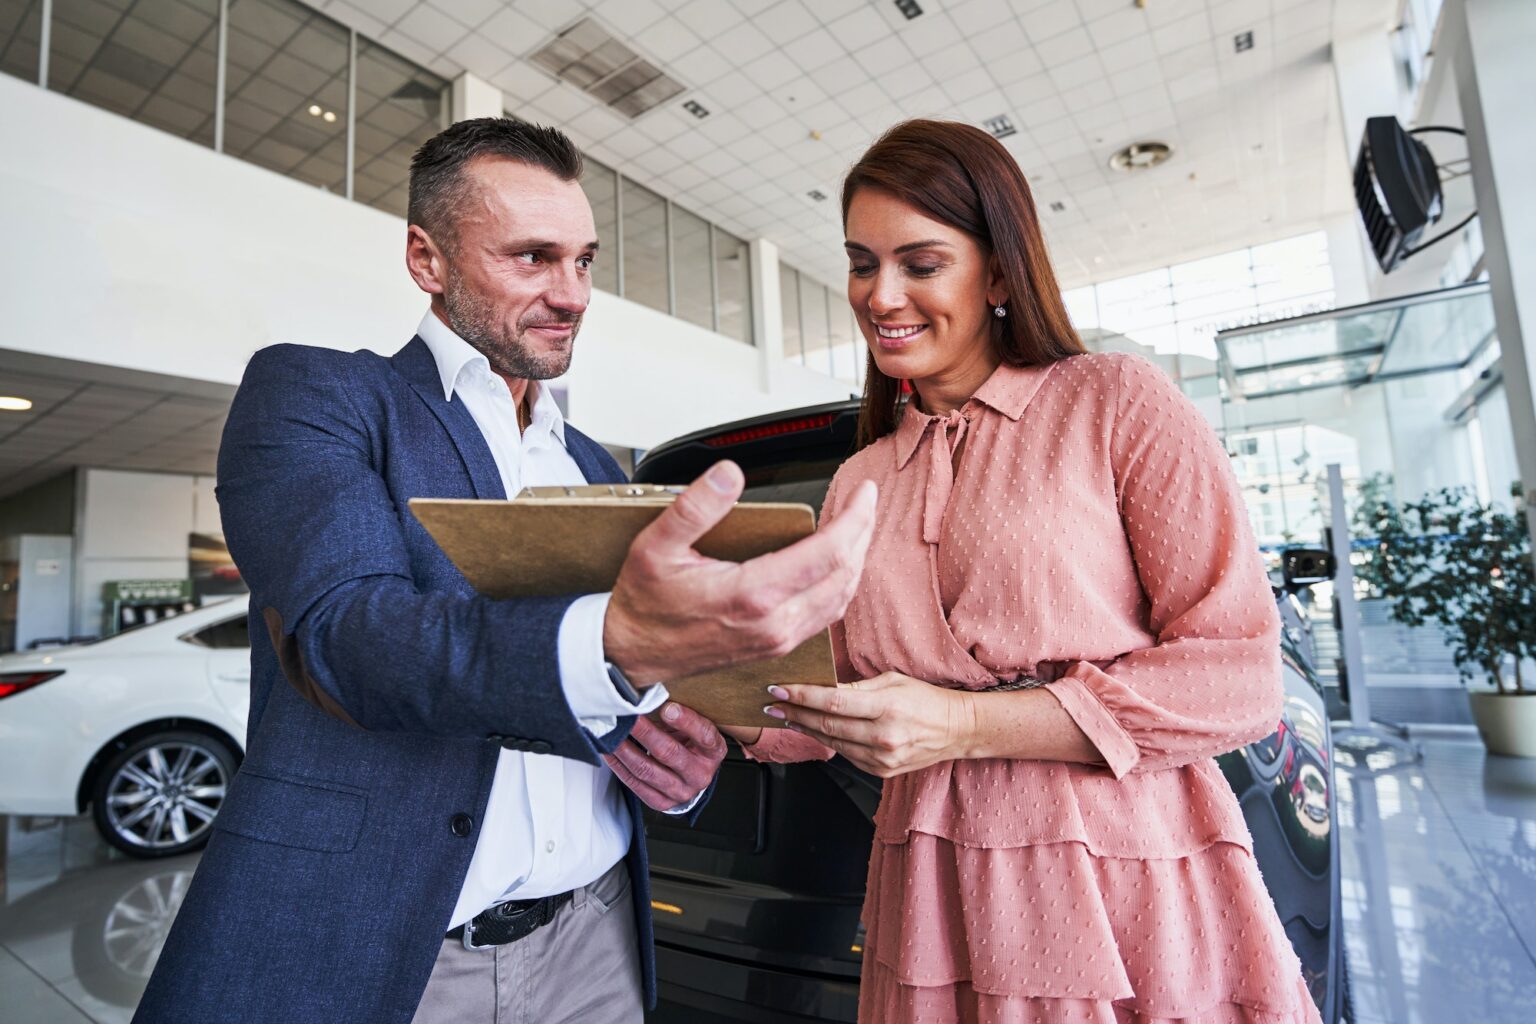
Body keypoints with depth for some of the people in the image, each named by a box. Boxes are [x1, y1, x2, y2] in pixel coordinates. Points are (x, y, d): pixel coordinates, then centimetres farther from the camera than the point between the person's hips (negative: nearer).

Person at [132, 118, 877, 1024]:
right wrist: (615, 645, -39)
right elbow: (345, 631, -22)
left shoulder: (598, 469, 10)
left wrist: (685, 756, -9)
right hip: (357, 951, -4)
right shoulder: (310, 393, -5)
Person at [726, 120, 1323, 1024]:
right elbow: (839, 697, 10)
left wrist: (966, 726, -20)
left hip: (1133, 891, -3)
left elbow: (1239, 675, -11)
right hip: (936, 901, 4)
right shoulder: (858, 482, 7)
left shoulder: (1117, 403, -7)